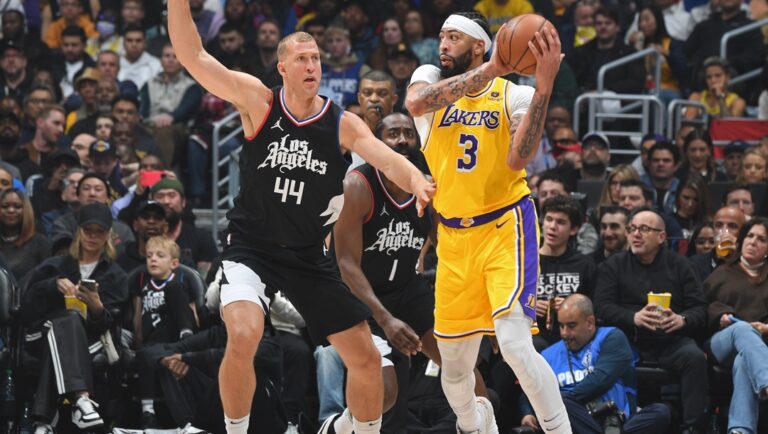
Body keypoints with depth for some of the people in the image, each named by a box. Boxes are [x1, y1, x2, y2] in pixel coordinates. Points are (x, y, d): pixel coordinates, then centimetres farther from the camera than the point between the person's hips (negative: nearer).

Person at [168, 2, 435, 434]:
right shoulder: (258, 101, -7)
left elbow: (386, 157, -22)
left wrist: (415, 179, -45)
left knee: (366, 358, 2)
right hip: (252, 248, -3)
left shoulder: (342, 124, -5)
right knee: (243, 337, -29)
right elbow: (192, 55, -14)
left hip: (309, 257, 3)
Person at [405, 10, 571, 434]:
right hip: (454, 237, 4)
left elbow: (518, 160, -20)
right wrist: (488, 71, -28)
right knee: (453, 366, 11)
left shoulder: (514, 95, -3)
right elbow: (416, 102, -22)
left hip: (504, 228, -4)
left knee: (514, 343, -24)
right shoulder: (430, 78, 3)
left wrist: (543, 88, -28)